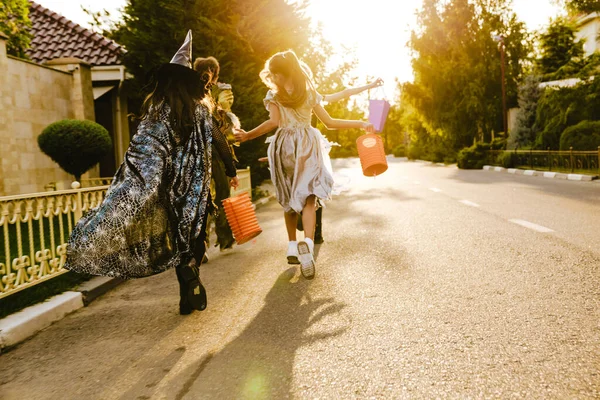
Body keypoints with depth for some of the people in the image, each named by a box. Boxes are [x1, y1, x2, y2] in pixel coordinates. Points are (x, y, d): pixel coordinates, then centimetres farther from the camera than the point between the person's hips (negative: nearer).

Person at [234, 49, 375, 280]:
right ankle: (307, 243, -31)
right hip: (307, 144, 0)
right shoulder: (311, 93, 9)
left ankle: (292, 246, 16)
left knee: (289, 198, 14)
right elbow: (329, 123, 7)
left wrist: (247, 135, -8)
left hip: (284, 146, 0)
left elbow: (274, 122, -13)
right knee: (308, 197, -8)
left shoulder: (273, 95, 2)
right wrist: (359, 124, 17)